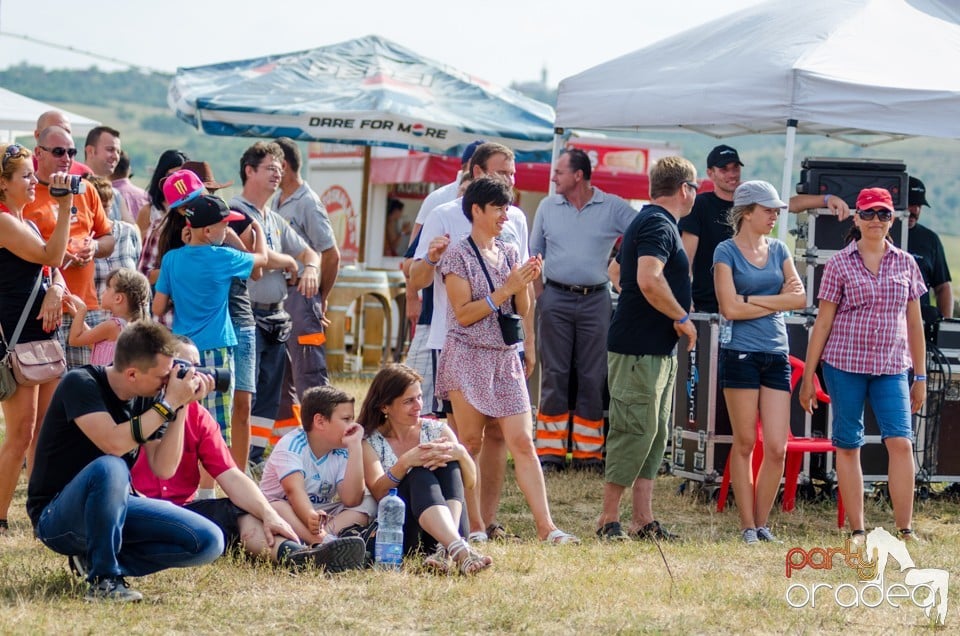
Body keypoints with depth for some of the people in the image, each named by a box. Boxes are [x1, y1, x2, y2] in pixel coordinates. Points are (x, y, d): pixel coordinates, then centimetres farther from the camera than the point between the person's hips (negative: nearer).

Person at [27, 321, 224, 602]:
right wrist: (170, 403, -27)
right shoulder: (80, 384, -18)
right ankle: (103, 579, -23)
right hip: (57, 519, -7)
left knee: (209, 542, -11)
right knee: (109, 468, -40)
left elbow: (164, 469, -5)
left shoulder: (148, 397, 1)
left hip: (114, 509, 7)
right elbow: (113, 443, -33)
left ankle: (97, 557, -1)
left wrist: (182, 407, -13)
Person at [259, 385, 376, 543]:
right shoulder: (291, 446, -14)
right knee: (275, 507, -35)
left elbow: (351, 500, -17)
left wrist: (354, 446, -17)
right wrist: (311, 518, -51)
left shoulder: (341, 453, -1)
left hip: (322, 517, 5)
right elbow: (294, 490, -30)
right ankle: (326, 542, -56)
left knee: (368, 503, -14)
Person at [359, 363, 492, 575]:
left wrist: (460, 453, -24)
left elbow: (470, 480, -1)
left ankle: (446, 550, -41)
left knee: (447, 462, -20)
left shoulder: (437, 430, 10)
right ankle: (461, 553, -54)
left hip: (447, 531, 3)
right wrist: (404, 463, -32)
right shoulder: (371, 442, 3)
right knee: (420, 474, -29)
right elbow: (378, 492, -14)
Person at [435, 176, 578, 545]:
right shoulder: (458, 255, -4)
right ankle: (469, 524, 8)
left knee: (523, 443, -3)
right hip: (469, 358, -5)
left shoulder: (509, 253, 12)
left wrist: (526, 284, -5)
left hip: (505, 359, 5)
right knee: (470, 443, 0)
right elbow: (464, 313, -11)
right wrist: (507, 288, -15)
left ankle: (546, 527, -8)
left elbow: (522, 311, 14)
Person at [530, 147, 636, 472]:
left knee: (593, 378, 1)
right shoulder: (548, 207, 8)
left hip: (595, 299, -1)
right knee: (554, 375, 0)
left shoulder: (613, 208, 0)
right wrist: (536, 291, 1)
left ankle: (588, 453, 7)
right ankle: (550, 452, 2)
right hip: (557, 299, 1)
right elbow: (533, 254, 13)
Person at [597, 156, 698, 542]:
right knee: (636, 431, -8)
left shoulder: (649, 222, 18)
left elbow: (622, 275, 28)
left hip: (658, 350, 11)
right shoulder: (659, 225, -14)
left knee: (653, 435, 10)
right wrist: (682, 318, -16)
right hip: (640, 350, -11)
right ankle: (608, 520, -5)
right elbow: (649, 280, -28)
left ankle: (643, 520, 10)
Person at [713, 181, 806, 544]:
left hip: (777, 356, 4)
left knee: (777, 447, -2)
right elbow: (730, 308, -10)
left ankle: (762, 521, 9)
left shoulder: (778, 250, 13)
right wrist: (777, 301, -2)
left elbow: (800, 298, 2)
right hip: (741, 354, -4)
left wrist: (754, 300, -7)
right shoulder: (727, 252, -1)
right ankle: (747, 525, 6)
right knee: (745, 444, 0)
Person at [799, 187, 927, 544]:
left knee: (900, 441, -12)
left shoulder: (905, 264, 8)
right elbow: (823, 322, 2)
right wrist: (808, 377, 1)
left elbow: (914, 323, 13)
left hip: (891, 368, 1)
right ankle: (857, 531, 8)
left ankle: (905, 529, -8)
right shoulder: (839, 264, 2)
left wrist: (920, 377, 11)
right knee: (848, 445, 2)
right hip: (844, 364, -1)